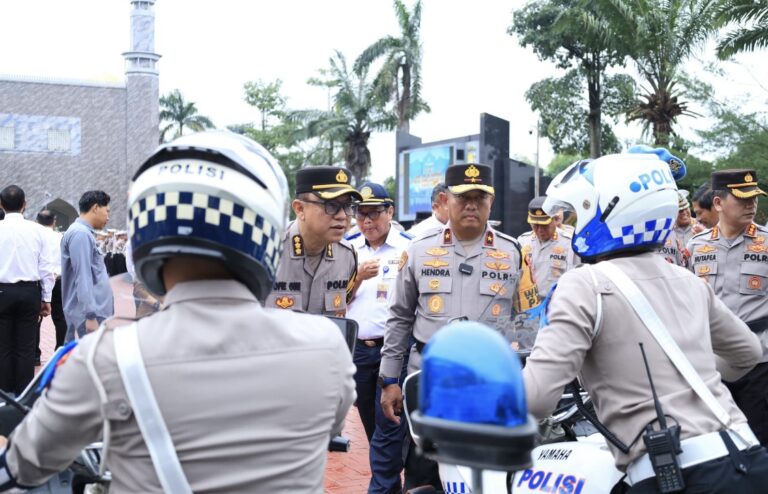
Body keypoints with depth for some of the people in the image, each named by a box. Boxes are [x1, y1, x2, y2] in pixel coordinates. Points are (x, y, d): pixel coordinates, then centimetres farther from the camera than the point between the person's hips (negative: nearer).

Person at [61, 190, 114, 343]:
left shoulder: (85, 233, 17)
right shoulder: (80, 234, -13)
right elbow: (83, 278, -20)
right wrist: (90, 316, -23)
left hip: (96, 312, 10)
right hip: (89, 314, -10)